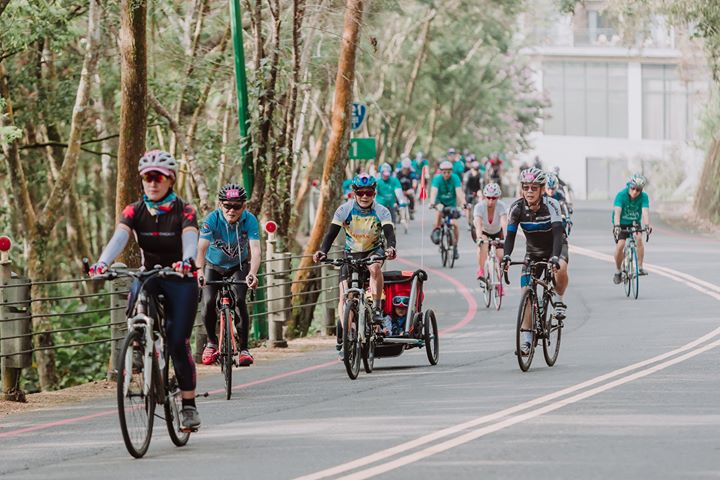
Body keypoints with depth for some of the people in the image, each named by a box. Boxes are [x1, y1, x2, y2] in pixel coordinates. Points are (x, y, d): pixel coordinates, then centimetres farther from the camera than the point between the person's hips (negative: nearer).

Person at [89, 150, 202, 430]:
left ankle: (189, 406, -2)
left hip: (179, 280, -3)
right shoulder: (134, 211, -7)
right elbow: (118, 238, -23)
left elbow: (190, 239, -32)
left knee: (178, 342, -12)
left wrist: (187, 261, -55)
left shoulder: (184, 211, -13)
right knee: (134, 307, -29)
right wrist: (102, 263, -44)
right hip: (148, 275, 3)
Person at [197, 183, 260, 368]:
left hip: (239, 266, 0)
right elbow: (201, 248, -37)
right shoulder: (212, 220, -28)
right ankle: (212, 342, 7)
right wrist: (200, 272, -55)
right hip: (214, 266, 0)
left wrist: (252, 274, -55)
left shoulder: (249, 220, -26)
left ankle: (243, 348, -12)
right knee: (208, 302, -18)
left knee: (239, 300, -22)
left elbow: (255, 250, -36)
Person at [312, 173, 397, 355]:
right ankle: (343, 338, -4)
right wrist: (322, 251, -40)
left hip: (373, 251, -1)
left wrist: (390, 247, -54)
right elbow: (332, 232, -22)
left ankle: (377, 307, -24)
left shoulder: (381, 211, -17)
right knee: (344, 297, -11)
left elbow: (389, 232, -31)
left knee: (375, 267, -38)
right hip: (350, 254, 1)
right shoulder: (345, 209, -16)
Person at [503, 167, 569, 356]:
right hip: (533, 251, 3)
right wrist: (506, 256, -42)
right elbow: (510, 234, -24)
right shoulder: (517, 207, -20)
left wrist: (555, 257, -53)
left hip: (556, 247, -3)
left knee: (560, 269, -37)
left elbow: (558, 232, -38)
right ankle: (526, 340, -4)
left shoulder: (551, 205, -28)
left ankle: (558, 300, -7)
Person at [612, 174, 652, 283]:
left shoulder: (644, 196, -17)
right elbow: (617, 211, -34)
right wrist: (617, 226, -50)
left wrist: (647, 225, -48)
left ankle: (640, 268, -17)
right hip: (621, 224, -2)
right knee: (620, 245, -19)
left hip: (634, 223, 2)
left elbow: (645, 211, -30)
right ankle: (617, 272, 2)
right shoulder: (621, 195, -23)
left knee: (639, 238, -26)